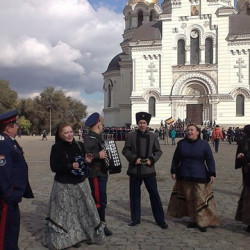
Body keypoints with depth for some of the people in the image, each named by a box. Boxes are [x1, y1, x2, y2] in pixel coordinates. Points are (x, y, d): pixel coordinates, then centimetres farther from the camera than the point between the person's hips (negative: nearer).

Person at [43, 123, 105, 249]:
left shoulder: (79, 145, 3)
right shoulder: (56, 148, -9)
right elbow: (54, 167, -12)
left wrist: (87, 161, -9)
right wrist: (70, 166, -22)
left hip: (81, 183, 5)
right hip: (64, 186, -5)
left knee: (83, 209, 11)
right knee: (65, 212, 0)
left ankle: (78, 235, 29)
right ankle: (66, 238, 16)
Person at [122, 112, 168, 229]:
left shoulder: (153, 136, 3)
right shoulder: (130, 135, 0)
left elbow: (158, 151, 8)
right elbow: (125, 150, 2)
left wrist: (152, 160, -9)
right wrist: (134, 158, -14)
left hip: (149, 170, 0)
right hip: (134, 170, 0)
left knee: (154, 194, 3)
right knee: (134, 195, 8)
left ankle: (160, 219, 14)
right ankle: (135, 218, 23)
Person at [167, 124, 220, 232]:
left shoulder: (204, 144, -1)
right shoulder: (181, 143, 5)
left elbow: (210, 160, 0)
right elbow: (176, 159, 11)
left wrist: (212, 174, -7)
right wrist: (173, 171, 7)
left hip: (200, 177, -2)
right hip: (184, 177, 2)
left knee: (200, 199, -4)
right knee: (188, 199, 5)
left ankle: (202, 222, 7)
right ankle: (193, 219, 18)